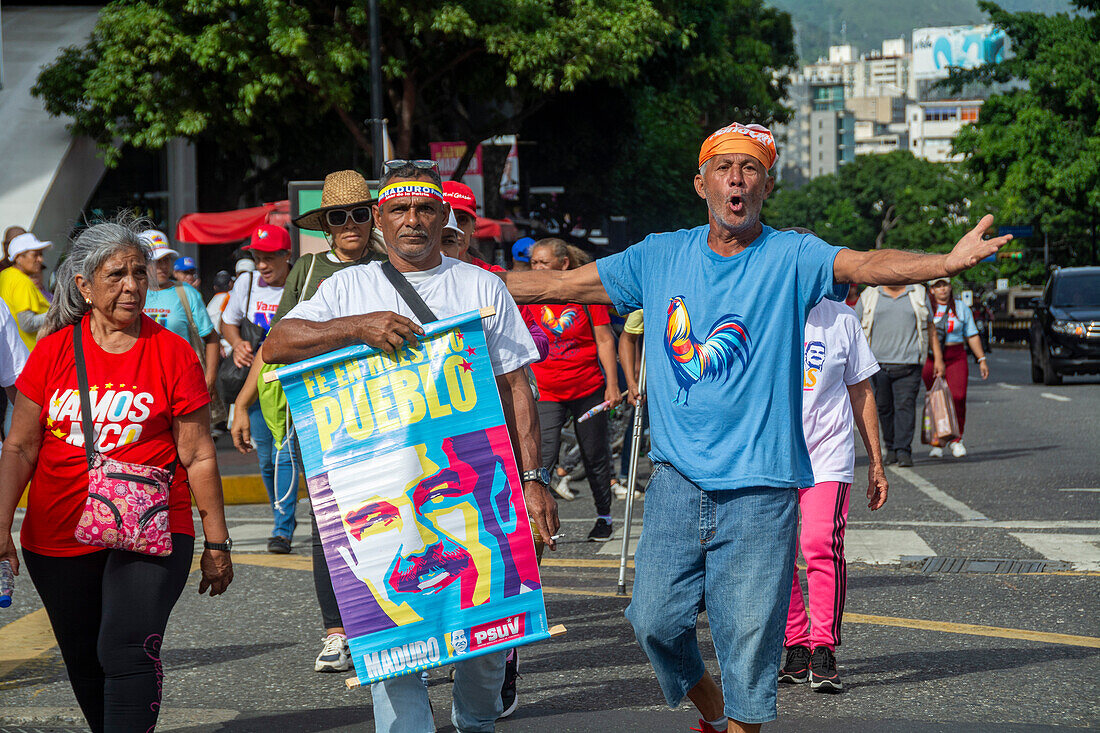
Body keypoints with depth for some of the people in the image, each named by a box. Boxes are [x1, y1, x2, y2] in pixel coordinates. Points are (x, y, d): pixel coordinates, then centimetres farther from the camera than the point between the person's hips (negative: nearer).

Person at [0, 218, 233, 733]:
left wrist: (216, 544, 1)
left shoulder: (172, 354, -2)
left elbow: (198, 456, 0)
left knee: (128, 650, -22)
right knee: (84, 662, 14)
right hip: (58, 537, 3)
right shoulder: (53, 352, 2)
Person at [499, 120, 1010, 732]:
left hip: (759, 484, -3)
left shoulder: (790, 257, -2)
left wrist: (945, 263, -40)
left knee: (749, 635, -1)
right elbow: (564, 284, 14)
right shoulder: (661, 257, 8)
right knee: (656, 619, 1)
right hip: (679, 476, 3)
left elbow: (863, 265, -20)